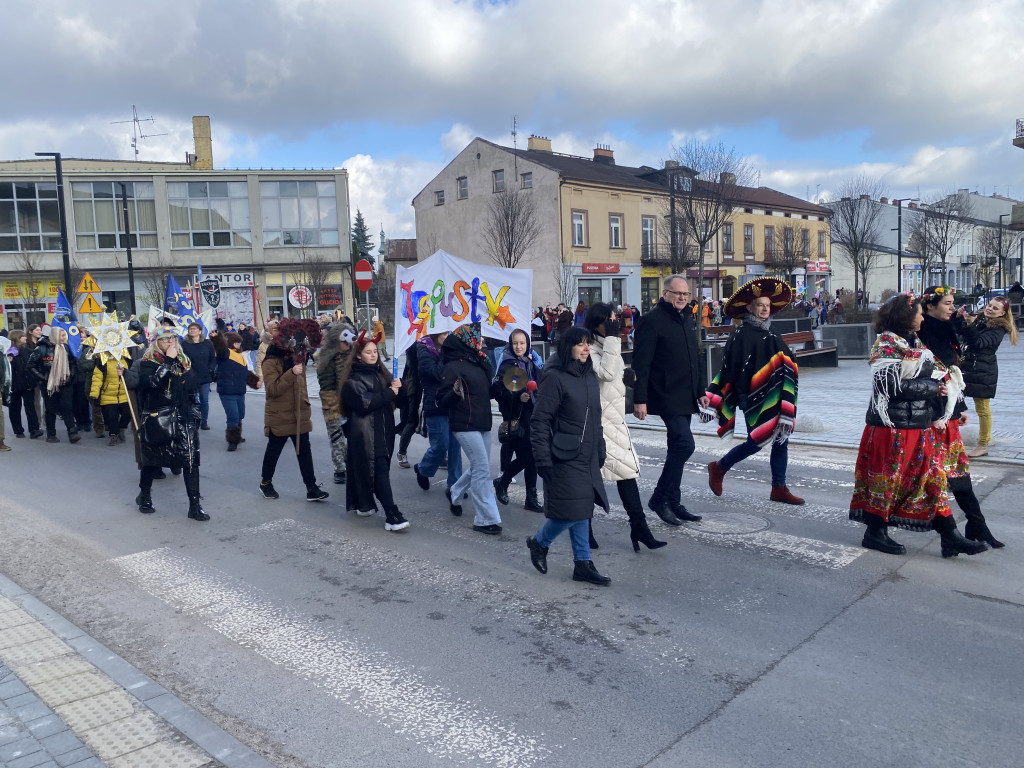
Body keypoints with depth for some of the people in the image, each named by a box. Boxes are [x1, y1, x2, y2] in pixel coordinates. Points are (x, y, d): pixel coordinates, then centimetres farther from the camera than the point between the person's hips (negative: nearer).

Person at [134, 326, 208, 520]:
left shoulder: (184, 362, 13)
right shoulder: (147, 362, -2)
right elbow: (153, 381, -24)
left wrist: (195, 413, 14)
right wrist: (168, 361, -21)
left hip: (183, 420, 3)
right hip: (156, 420, -3)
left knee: (191, 461, -7)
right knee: (151, 460, 11)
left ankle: (195, 505, -5)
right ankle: (144, 495, 37)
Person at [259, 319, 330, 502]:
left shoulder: (298, 359, 11)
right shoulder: (271, 362, -15)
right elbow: (273, 389, -26)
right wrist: (291, 373, -35)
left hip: (300, 416, 6)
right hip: (279, 418, -6)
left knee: (304, 451, 3)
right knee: (273, 451, 11)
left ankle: (311, 488, 3)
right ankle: (266, 483, 31)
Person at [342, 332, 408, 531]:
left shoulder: (381, 373, 14)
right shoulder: (353, 380, -5)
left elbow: (394, 400, 17)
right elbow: (364, 402, -18)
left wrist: (397, 387, -5)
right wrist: (389, 393, -12)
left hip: (383, 430, 6)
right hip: (365, 432, -6)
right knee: (380, 471, -12)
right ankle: (392, 516, -16)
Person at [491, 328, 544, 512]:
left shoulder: (531, 364, 12)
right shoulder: (506, 366, -8)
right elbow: (497, 392, -15)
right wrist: (517, 397, -26)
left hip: (532, 416, 6)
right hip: (516, 418, -6)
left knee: (532, 457, 6)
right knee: (524, 457, -5)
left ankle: (531, 499, 14)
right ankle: (501, 482, 21)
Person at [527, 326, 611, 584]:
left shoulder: (590, 376, 12)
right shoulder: (555, 377, -12)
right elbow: (540, 420, -14)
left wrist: (600, 451, 16)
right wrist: (543, 460, -17)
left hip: (588, 457, 8)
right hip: (564, 458, -7)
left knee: (583, 510, 10)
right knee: (572, 511, -5)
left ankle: (582, 563, 18)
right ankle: (538, 543, 20)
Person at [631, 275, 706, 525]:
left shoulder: (687, 319, 15)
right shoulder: (652, 321, -11)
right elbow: (641, 363, -15)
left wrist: (700, 390, 19)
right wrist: (639, 399, -19)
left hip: (686, 397, 9)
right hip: (667, 397, -8)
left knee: (678, 447, 11)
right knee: (684, 444, -14)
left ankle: (672, 502, 21)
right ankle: (660, 499, 0)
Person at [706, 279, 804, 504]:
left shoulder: (771, 335, 12)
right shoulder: (741, 335, -9)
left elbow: (786, 365, 17)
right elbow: (732, 369, -11)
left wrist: (785, 400, 14)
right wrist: (741, 399, -15)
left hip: (774, 399, 7)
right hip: (755, 399, -7)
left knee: (781, 440, 5)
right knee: (758, 440, -5)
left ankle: (779, 488, 12)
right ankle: (718, 468, 15)